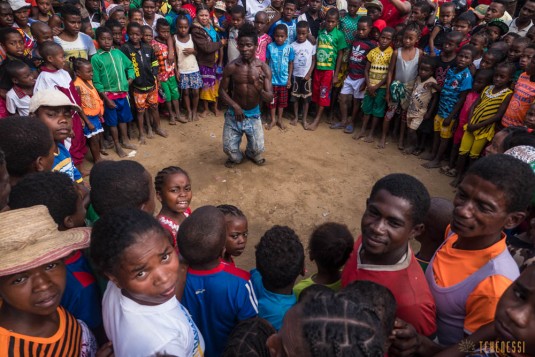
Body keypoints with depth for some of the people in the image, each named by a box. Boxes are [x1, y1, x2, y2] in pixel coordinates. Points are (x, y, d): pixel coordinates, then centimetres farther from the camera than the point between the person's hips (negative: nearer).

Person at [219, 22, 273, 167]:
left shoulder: (264, 68, -12)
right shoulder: (231, 67, -13)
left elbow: (270, 98, -14)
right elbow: (222, 90, -3)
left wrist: (259, 88, -35)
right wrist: (235, 106, -19)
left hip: (254, 114, 1)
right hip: (234, 113, 0)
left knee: (257, 148, 4)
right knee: (229, 148, 2)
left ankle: (252, 154, 44)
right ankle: (236, 157, 41)